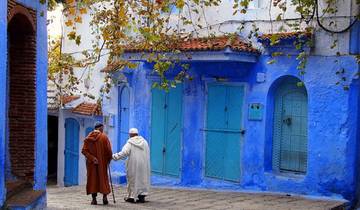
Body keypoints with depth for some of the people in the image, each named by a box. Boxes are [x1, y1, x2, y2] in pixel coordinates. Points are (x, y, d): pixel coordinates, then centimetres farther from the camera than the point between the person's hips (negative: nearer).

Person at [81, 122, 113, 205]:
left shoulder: (88, 138, 2)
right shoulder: (104, 137, -7)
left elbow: (84, 150, -7)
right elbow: (108, 150, -10)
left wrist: (92, 158, -12)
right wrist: (108, 159, 6)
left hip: (91, 163, 2)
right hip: (102, 162, -2)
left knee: (92, 179, 8)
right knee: (103, 178, 11)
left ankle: (94, 199, 5)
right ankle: (104, 197, 5)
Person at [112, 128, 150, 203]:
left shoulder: (130, 142, -9)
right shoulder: (144, 142, 6)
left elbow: (124, 153, -18)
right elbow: (147, 154, 8)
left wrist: (114, 156, -13)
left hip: (133, 165, -4)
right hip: (143, 165, 4)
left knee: (133, 180, 5)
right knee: (142, 179, 12)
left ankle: (132, 196, 8)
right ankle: (142, 196, 13)